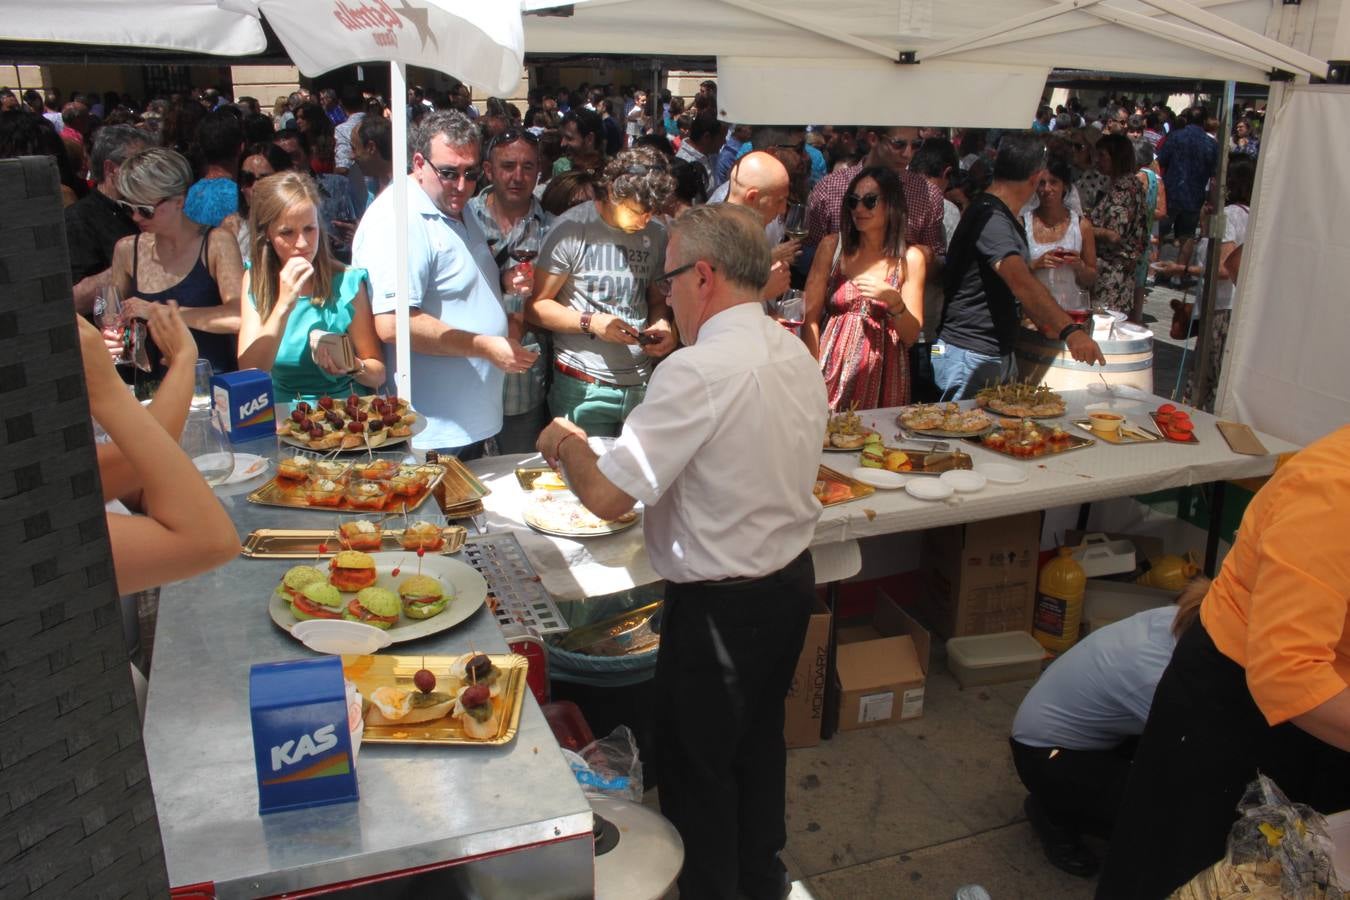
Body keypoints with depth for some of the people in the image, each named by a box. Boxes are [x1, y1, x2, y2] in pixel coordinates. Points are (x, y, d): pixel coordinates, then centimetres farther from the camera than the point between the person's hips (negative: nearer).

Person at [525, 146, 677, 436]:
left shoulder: (655, 235, 8)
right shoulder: (573, 228, -8)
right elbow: (535, 306, -5)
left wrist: (662, 324, -3)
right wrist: (590, 322, -17)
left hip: (640, 383, 4)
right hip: (582, 387, -4)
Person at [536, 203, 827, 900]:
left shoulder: (697, 372, -26)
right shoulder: (796, 354, 1)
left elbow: (605, 495, -25)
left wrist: (565, 444, -5)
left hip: (719, 607, -9)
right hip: (792, 582, 9)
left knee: (697, 763, 14)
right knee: (759, 738, 27)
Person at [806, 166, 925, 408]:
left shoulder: (910, 259, 1)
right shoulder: (832, 246, 2)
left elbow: (911, 336, 2)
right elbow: (810, 317, -1)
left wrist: (894, 301, -15)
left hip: (883, 378, 0)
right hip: (833, 372, 0)